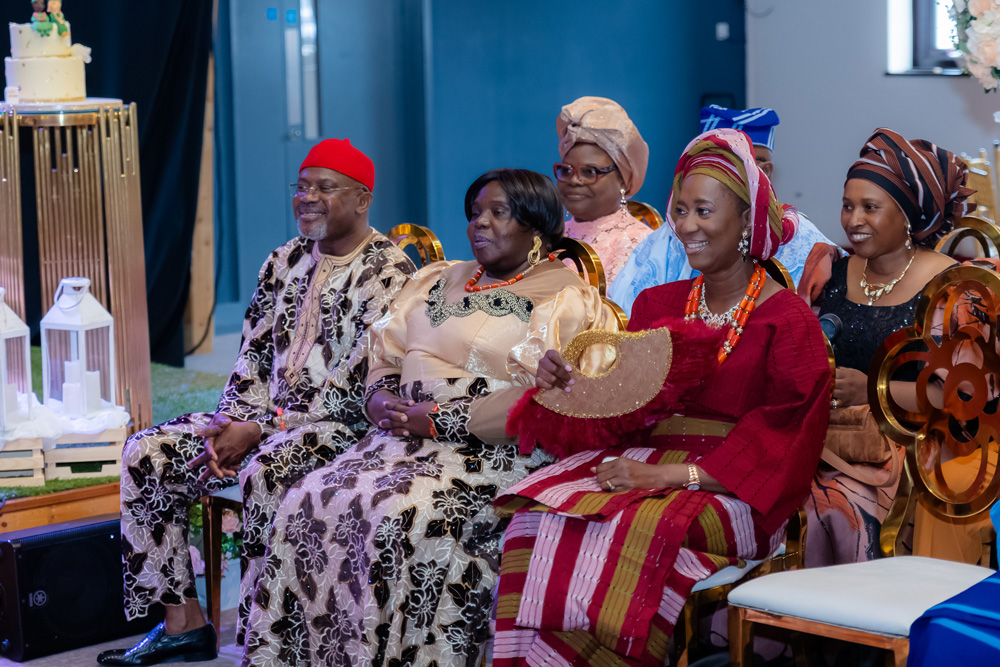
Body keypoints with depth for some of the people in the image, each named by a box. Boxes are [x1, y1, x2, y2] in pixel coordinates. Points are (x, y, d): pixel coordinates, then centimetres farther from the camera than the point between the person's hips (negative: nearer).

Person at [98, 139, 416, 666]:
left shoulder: (388, 273, -11)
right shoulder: (286, 261, 13)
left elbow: (356, 390, -18)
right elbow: (252, 356, 13)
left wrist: (261, 430, -19)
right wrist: (230, 425, -6)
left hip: (343, 427, -8)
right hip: (265, 421, 8)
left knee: (266, 473, -37)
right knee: (146, 454, -6)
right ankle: (183, 623, -2)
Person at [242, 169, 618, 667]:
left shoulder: (567, 301, -1)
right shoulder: (434, 281, 24)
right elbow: (384, 357, 24)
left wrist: (440, 419, -15)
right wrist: (382, 399, 0)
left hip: (492, 453, -6)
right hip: (404, 438, 7)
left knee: (400, 514, -33)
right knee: (311, 502, -16)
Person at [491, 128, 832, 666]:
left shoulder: (789, 320, -1)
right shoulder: (656, 305, 16)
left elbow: (773, 445, -9)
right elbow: (621, 414, 13)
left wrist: (669, 474, -18)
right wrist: (566, 385, -8)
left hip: (730, 490, -5)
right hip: (643, 461, 5)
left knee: (642, 529, -36)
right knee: (536, 513, -24)